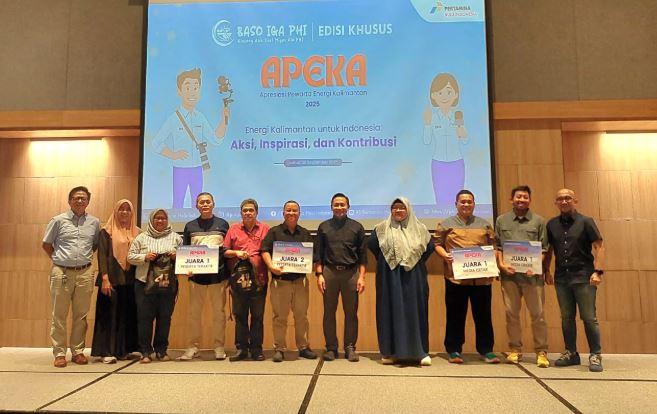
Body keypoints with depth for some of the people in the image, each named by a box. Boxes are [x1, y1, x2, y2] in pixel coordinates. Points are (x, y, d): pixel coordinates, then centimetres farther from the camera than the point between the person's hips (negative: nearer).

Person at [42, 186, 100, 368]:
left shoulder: (94, 222, 6)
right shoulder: (58, 220, 1)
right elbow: (46, 244, 10)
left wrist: (85, 257, 8)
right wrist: (57, 259, 5)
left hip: (85, 273, 2)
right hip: (61, 272, -2)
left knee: (81, 315, 7)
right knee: (59, 315, 2)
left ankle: (78, 351, 17)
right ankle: (59, 353, 10)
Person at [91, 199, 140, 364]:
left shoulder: (137, 232, 13)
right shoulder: (107, 232, 2)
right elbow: (102, 255, -5)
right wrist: (105, 278, -15)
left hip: (131, 280, 4)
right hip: (113, 279, -4)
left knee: (128, 314, 6)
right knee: (110, 314, -3)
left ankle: (124, 349, 16)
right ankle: (106, 352, 2)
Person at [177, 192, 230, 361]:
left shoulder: (222, 224, 7)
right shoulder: (190, 226, 11)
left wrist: (229, 276, 2)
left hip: (218, 275, -1)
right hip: (197, 276, 1)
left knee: (219, 312, 4)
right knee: (194, 312, 5)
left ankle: (219, 347, 13)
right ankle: (193, 347, 15)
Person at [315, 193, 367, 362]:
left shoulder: (357, 227, 8)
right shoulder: (324, 227, 10)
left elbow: (362, 254, 6)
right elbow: (318, 253, 8)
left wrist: (361, 277, -2)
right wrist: (319, 275, -1)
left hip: (350, 272, 0)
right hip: (329, 272, 1)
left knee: (351, 312, 2)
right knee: (329, 312, 4)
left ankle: (350, 348, 12)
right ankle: (331, 348, 14)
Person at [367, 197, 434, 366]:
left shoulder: (419, 228, 7)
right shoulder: (381, 229, 3)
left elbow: (430, 247, 10)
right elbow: (371, 245, 5)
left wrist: (417, 262, 6)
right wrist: (384, 262, 7)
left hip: (414, 277, 1)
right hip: (389, 276, -1)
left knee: (415, 311, 1)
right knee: (390, 311, 1)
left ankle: (420, 351, 7)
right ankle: (390, 351, 8)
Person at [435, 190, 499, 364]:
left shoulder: (484, 224, 16)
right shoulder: (446, 224, 9)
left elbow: (493, 246, 14)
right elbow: (437, 244, 5)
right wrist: (444, 255, -14)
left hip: (481, 277, 2)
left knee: (483, 314, 7)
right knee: (456, 315, 4)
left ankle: (486, 350, 18)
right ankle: (454, 350, 13)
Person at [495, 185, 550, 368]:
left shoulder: (538, 221, 6)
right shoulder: (501, 220, 11)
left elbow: (544, 249, 3)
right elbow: (497, 247, 9)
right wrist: (501, 264, -5)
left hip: (532, 275, -1)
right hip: (509, 274, 2)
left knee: (537, 314, 2)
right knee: (511, 313, 7)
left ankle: (541, 352, 12)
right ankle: (515, 350, 18)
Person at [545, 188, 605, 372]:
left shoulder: (585, 221, -2)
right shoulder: (552, 224, 9)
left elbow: (599, 247, -5)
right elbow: (549, 250, 16)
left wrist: (598, 271, -14)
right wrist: (545, 271, 9)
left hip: (583, 276, -4)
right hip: (561, 277, 4)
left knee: (589, 317, 0)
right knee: (566, 317, 10)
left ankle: (595, 355, 11)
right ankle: (571, 353, 21)